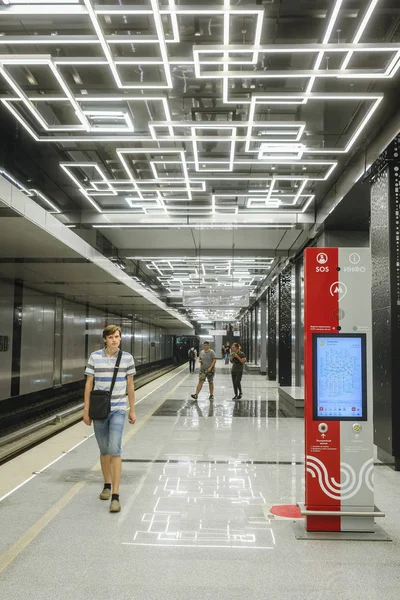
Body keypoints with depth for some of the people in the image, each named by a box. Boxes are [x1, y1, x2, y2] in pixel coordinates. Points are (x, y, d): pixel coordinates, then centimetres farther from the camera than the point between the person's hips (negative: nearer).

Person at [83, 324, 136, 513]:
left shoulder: (127, 358, -1)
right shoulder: (95, 357, -3)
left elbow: (130, 385, 6)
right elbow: (89, 384, 2)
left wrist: (132, 410, 9)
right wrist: (86, 410, 2)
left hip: (118, 410, -1)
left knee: (114, 450, -11)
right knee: (103, 450, 13)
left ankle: (115, 496, -6)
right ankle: (107, 485, 33)